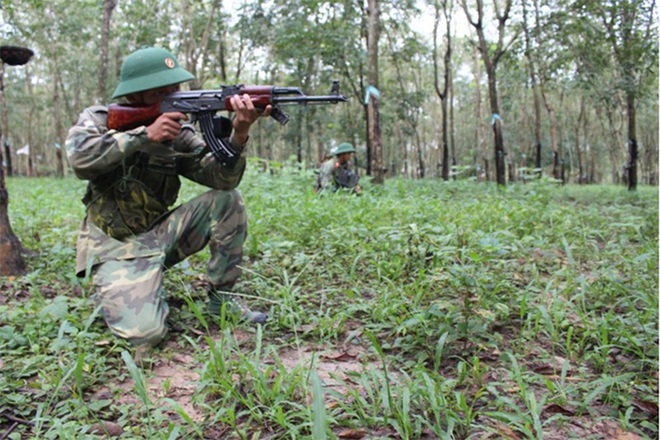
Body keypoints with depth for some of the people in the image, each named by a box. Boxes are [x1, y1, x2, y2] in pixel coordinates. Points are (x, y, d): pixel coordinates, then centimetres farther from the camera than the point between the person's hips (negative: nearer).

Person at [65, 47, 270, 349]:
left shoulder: (178, 132, 1)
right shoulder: (99, 119, -4)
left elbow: (221, 178, -13)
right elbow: (79, 157, -26)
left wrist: (239, 134, -30)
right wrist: (145, 135, -29)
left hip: (160, 233, 4)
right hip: (116, 246, -4)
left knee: (228, 199, -13)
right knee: (145, 332, -26)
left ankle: (222, 295, -1)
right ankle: (114, 292, 10)